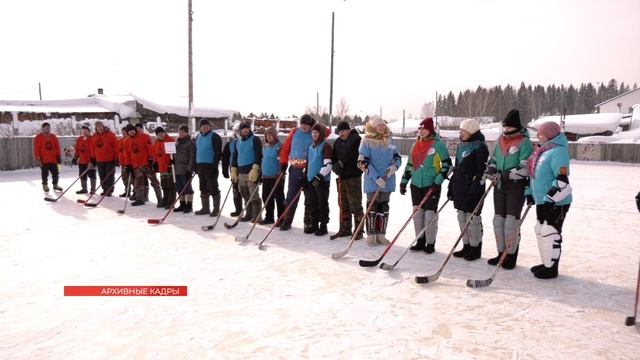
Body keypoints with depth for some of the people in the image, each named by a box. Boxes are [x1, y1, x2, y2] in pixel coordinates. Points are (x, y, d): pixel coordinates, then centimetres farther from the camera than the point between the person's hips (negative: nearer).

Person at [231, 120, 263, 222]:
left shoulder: (255, 139, -3)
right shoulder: (238, 142, 17)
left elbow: (258, 155, -12)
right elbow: (234, 156, 20)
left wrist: (255, 169, -20)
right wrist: (233, 170, 13)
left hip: (251, 171, -7)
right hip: (241, 172, 7)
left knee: (253, 195, -8)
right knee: (245, 196, 11)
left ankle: (257, 216, -3)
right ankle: (249, 214, 21)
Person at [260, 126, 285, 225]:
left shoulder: (279, 146, -11)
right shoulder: (265, 146, 12)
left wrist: (281, 175, -18)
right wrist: (261, 174, 19)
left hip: (276, 177, -8)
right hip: (266, 176, 8)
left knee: (279, 198, 0)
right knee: (266, 197, 13)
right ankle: (269, 217, 25)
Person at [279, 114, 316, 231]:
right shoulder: (294, 132, 4)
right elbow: (285, 147, 6)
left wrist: (315, 124, -13)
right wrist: (283, 164, 2)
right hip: (295, 169, 2)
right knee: (291, 196, 4)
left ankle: (309, 222, 19)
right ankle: (287, 221, 10)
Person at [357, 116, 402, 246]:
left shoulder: (388, 141, 8)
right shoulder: (367, 141, -7)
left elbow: (397, 157, 15)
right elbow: (363, 162, -13)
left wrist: (395, 166, -10)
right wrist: (376, 178, -19)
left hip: (387, 181, 5)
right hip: (372, 182, -5)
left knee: (384, 208, 11)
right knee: (372, 207, 1)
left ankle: (381, 235, 21)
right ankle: (371, 236, 12)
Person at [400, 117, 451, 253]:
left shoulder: (438, 144, -6)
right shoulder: (415, 145, 12)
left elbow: (447, 164, -8)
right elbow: (409, 164, 18)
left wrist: (437, 182, -14)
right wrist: (404, 181, 12)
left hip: (431, 185, -6)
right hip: (416, 184, 6)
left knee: (430, 214, -2)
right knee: (417, 213, 8)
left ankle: (430, 243, 9)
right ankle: (420, 241, 20)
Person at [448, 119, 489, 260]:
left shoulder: (480, 146, -9)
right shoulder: (461, 145, 15)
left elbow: (481, 170, -15)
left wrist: (475, 188, -20)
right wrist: (451, 186, 18)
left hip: (473, 188, -8)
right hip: (460, 188, 8)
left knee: (472, 217, -2)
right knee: (462, 217, 12)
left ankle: (476, 248, 10)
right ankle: (466, 246, 23)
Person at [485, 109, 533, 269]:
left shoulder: (524, 142, -9)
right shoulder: (500, 141, 11)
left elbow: (525, 168, -17)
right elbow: (493, 159, 20)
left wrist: (506, 175, -20)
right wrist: (491, 169, 0)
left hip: (516, 186, -7)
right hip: (499, 185, 7)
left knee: (511, 222, -4)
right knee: (498, 220, 10)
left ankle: (511, 256, 8)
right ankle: (501, 253, 22)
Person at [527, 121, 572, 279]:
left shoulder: (558, 151, -18)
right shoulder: (542, 150, 12)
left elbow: (562, 180, -25)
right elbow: (534, 174, 22)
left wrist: (551, 198, -25)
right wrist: (530, 192, 18)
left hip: (556, 202, -10)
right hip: (542, 201, 10)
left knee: (550, 233, -4)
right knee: (541, 231, 16)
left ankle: (551, 268, 7)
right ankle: (546, 263, 29)